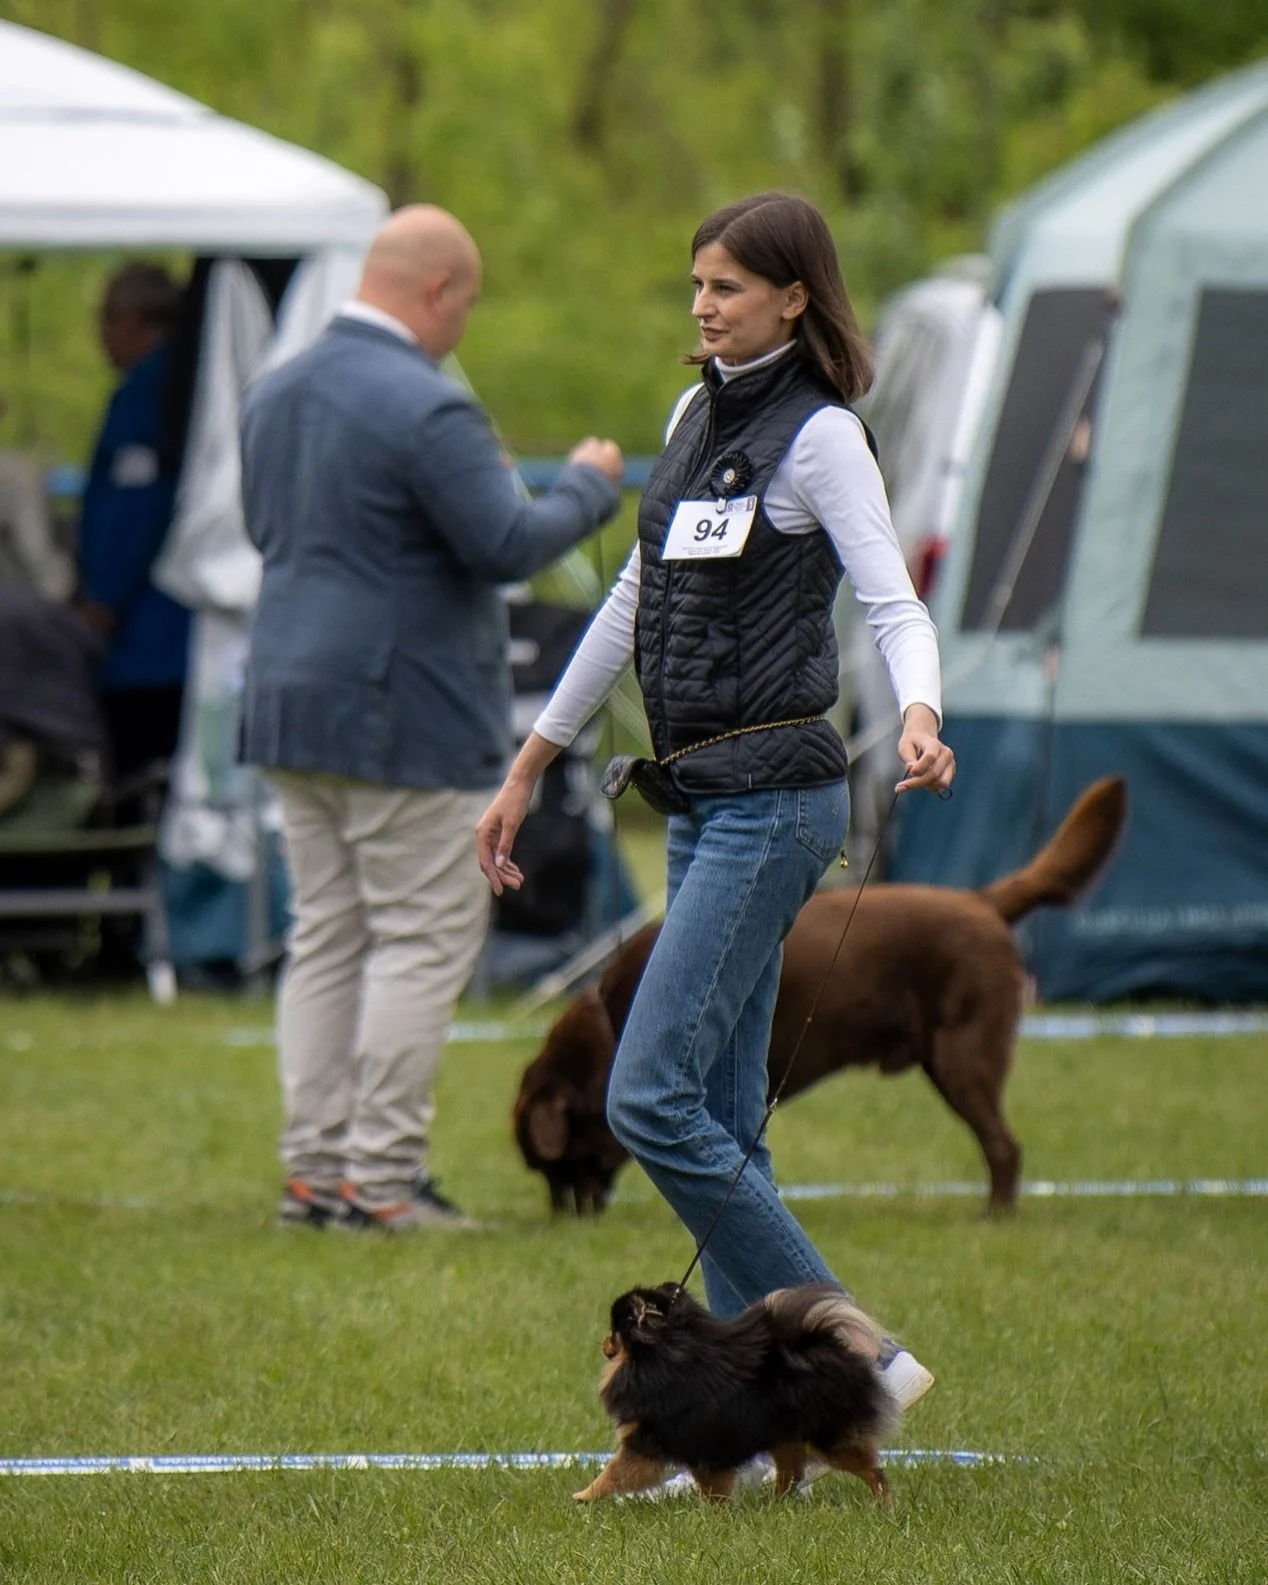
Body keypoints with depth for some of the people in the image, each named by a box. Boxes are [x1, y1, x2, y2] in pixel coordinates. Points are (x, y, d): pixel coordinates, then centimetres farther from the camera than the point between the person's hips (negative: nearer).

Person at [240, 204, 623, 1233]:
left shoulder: (276, 394, 10)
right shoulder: (425, 407, -17)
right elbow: (510, 547, -17)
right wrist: (589, 489, -1)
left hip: (293, 710, 8)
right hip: (406, 715, -8)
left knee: (325, 939, 11)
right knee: (423, 942, -2)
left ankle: (315, 1167, 11)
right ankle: (381, 1175, -4)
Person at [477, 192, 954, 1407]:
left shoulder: (819, 436, -9)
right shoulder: (698, 414, 15)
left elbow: (894, 602, -18)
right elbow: (635, 600, 23)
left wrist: (919, 715, -40)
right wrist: (528, 767, 26)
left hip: (771, 798, -9)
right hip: (700, 801, 9)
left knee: (653, 1098, -15)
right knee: (719, 1121, 7)